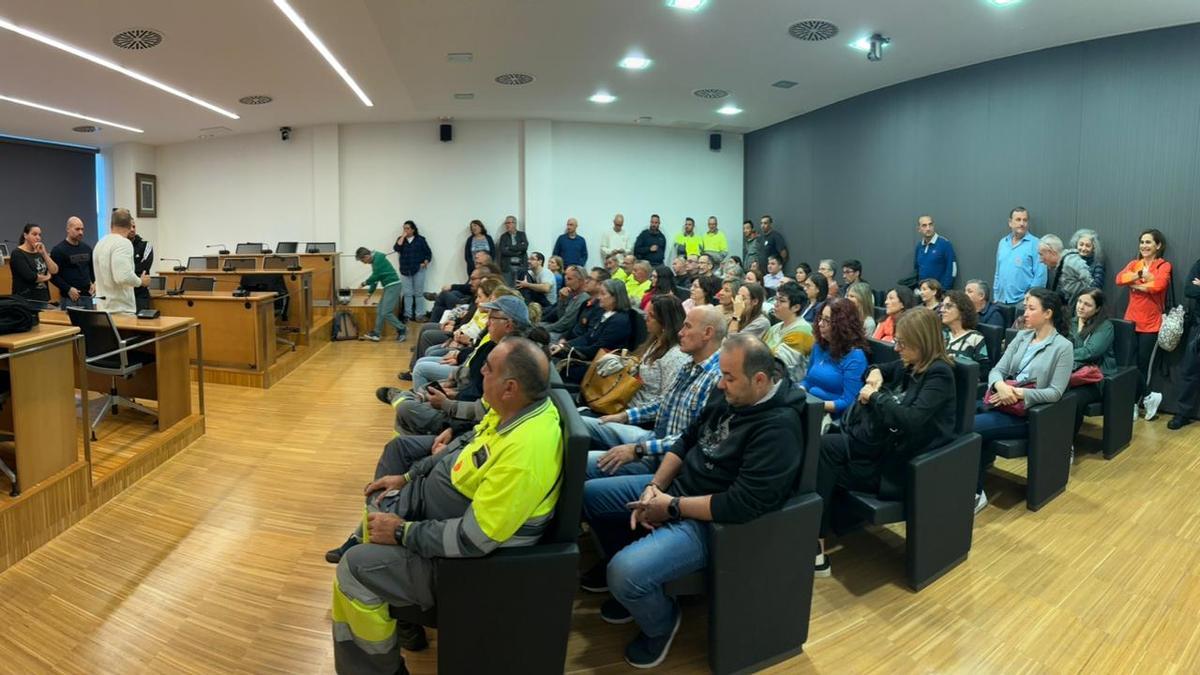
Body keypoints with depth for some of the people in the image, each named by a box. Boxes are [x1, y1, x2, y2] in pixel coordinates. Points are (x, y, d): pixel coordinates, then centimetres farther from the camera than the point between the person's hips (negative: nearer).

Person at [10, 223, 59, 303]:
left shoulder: (40, 252, 13)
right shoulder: (17, 253, -7)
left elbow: (54, 271, -1)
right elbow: (30, 277, -18)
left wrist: (44, 253, -9)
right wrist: (47, 277, -1)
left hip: (43, 298, 6)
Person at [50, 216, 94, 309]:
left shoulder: (86, 248, 13)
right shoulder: (58, 250, -4)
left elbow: (92, 268, 23)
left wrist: (94, 283, 5)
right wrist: (68, 289, -16)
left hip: (87, 296, 5)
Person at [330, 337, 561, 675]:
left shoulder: (523, 454, -37)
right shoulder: (518, 406, -8)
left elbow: (473, 539, -31)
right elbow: (466, 445, 10)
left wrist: (402, 532, -19)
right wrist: (407, 477, 9)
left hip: (463, 556, -9)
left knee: (355, 568, -8)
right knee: (379, 508, 20)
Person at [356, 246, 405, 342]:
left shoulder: (378, 258, -12)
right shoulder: (374, 261, 17)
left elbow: (375, 276, -15)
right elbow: (375, 279, 24)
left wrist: (364, 283, 0)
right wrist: (369, 294, 25)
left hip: (393, 286, -10)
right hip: (388, 287, 10)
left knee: (386, 312, -12)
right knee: (379, 311, 9)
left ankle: (402, 329, 0)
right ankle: (376, 334, 13)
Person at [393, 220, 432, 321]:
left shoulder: (420, 239, 1)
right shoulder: (400, 239, 8)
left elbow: (428, 253, 4)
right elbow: (396, 248, -11)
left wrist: (425, 263, -10)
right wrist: (403, 237, -10)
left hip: (418, 270, -2)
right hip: (405, 270, 2)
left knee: (419, 293, 0)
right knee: (407, 294, 2)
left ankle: (419, 315, 5)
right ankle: (407, 315, 8)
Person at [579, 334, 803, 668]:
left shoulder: (778, 428, -26)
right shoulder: (731, 398, 1)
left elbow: (742, 505, -30)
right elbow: (686, 442, 9)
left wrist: (672, 507, -21)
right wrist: (654, 487, -6)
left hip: (708, 520, -9)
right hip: (675, 487, 9)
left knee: (626, 572, -27)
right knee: (589, 494, 11)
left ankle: (661, 622, 9)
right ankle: (633, 586, 28)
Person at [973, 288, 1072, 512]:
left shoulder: (1063, 347, -5)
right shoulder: (1021, 336, 12)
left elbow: (1055, 392, -10)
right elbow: (997, 370, 6)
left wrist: (1019, 393, -21)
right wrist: (1000, 386, -16)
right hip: (1000, 402, 6)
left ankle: (975, 494, -12)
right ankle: (983, 458, 0)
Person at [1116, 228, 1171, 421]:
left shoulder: (1164, 266, -1)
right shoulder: (1134, 263, 11)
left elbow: (1158, 285, -21)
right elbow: (1119, 279, -8)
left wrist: (1136, 284, -10)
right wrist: (1140, 273, -16)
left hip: (1151, 324, -4)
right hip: (1131, 321, 4)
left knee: (1142, 364, 2)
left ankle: (1135, 403, 15)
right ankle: (1149, 397, 16)